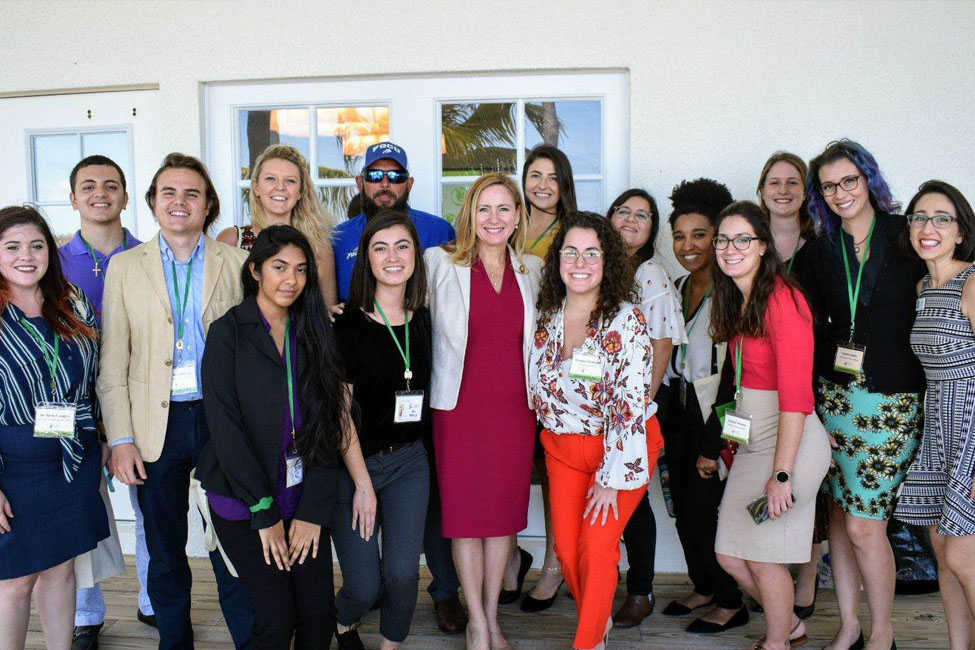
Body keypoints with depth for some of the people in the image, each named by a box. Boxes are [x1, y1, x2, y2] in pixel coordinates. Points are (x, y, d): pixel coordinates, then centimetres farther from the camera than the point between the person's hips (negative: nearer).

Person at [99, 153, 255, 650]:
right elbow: (112, 362, 3)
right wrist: (121, 439, -3)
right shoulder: (125, 266, 5)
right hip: (156, 427, 1)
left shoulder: (237, 263, 3)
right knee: (165, 556, 15)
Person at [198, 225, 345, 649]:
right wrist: (264, 512, -13)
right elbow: (224, 426, -11)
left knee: (319, 615, 3)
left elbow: (326, 426, 1)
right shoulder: (228, 332, -5)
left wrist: (313, 511, -7)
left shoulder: (312, 334, 5)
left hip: (304, 499, 3)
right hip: (243, 502, -3)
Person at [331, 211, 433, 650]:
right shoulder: (347, 324, -11)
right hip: (353, 464, -3)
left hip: (409, 461, 4)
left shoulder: (423, 321, 3)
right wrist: (363, 484, -12)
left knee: (403, 573, -3)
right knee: (364, 584, -1)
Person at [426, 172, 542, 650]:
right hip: (459, 406, -3)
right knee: (465, 512, 5)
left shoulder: (532, 269, 8)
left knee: (505, 511, 11)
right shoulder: (440, 264, -2)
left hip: (516, 408, 3)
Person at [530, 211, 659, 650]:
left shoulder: (627, 322, -16)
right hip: (563, 447, 4)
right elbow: (537, 386, 11)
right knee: (566, 550, 6)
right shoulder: (547, 317, -2)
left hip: (620, 447, -4)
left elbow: (630, 405, -19)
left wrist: (612, 478, -19)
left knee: (596, 548, -9)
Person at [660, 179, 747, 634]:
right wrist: (663, 421, 13)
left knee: (702, 511, -2)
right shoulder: (678, 288, 10)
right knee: (682, 508, 13)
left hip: (714, 415, -7)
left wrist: (714, 445, -18)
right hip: (679, 412, 7)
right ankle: (703, 587, 34)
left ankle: (731, 602, 19)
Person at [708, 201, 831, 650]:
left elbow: (795, 393, -20)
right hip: (750, 439, 8)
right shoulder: (734, 301, 11)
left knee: (763, 558, 2)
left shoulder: (782, 297, -15)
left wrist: (782, 473, -21)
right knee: (729, 555, 11)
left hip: (789, 439, -8)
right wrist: (727, 444, 9)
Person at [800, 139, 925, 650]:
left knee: (863, 523, -4)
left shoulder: (905, 236, -1)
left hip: (892, 401, -4)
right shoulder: (820, 250, 9)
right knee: (839, 512, 9)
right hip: (833, 393, 4)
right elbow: (814, 324, 11)